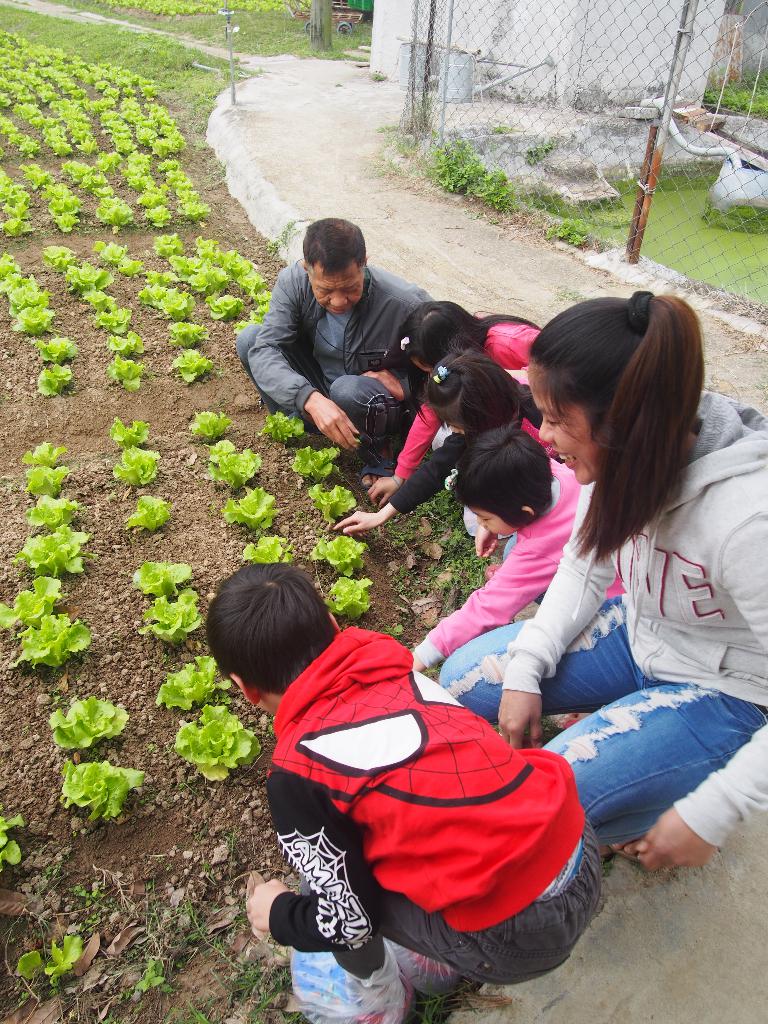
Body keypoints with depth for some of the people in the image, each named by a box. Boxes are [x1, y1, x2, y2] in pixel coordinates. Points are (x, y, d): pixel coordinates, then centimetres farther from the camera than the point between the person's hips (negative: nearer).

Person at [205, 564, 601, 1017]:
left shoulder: (296, 772, -11)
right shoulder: (397, 672, 5)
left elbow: (347, 919, -4)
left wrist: (276, 914, 16)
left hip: (513, 938, -6)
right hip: (583, 850, 7)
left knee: (332, 878, 10)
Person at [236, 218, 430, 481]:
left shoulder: (405, 302, -30)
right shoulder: (293, 281, -21)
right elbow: (264, 351, -30)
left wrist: (405, 385, -32)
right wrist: (310, 399, -45)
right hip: (318, 393, 4)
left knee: (347, 390, -38)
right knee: (249, 338, -14)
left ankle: (377, 450, -6)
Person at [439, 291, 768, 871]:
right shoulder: (628, 455, -16)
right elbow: (585, 568, -1)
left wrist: (708, 819, -23)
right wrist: (524, 671, -11)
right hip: (640, 632, 6)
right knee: (466, 678, -2)